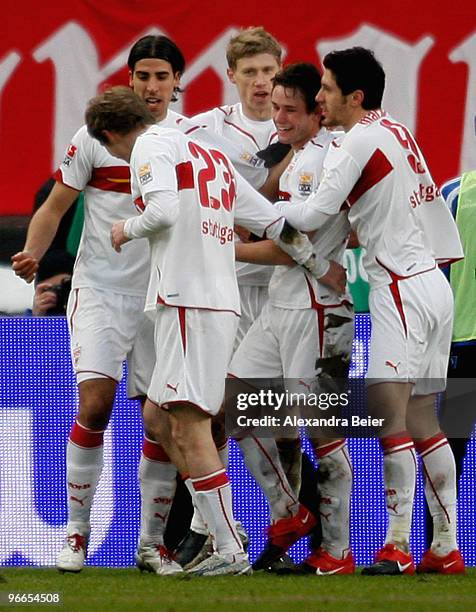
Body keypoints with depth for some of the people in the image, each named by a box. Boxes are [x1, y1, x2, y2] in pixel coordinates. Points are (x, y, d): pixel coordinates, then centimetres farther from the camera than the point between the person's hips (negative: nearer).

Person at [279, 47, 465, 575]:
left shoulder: (359, 141, -12)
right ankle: (445, 547, 7)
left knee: (388, 411, -10)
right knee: (421, 418, 9)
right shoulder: (397, 131, 14)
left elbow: (315, 215, -14)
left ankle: (398, 545, -12)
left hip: (402, 288, -9)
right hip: (433, 283, 9)